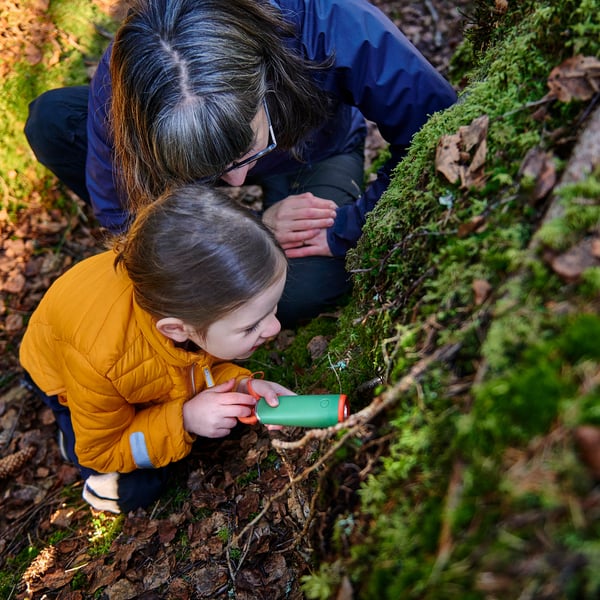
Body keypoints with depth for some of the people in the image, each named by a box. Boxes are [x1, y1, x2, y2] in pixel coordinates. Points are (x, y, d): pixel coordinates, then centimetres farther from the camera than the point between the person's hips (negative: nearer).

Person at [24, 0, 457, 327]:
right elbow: (118, 214, -21)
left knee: (303, 293, -33)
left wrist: (344, 231, -34)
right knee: (52, 121, -19)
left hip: (315, 154, -2)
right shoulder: (120, 82, -33)